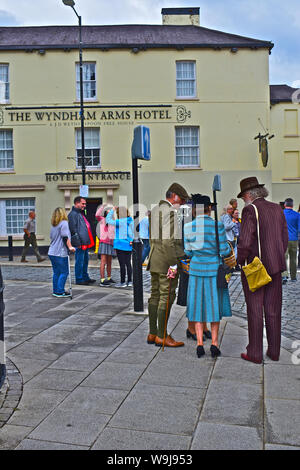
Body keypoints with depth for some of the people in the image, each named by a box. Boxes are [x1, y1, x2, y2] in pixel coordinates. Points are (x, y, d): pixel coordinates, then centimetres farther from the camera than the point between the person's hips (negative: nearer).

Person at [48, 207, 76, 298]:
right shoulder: (64, 223, -8)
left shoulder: (53, 225, 15)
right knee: (64, 272, -1)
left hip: (52, 253, 8)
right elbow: (65, 237, -17)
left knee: (56, 272, 13)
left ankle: (55, 291, 17)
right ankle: (60, 292, -2)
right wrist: (70, 247, -19)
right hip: (60, 253, -8)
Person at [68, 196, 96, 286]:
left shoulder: (80, 213, 20)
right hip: (80, 243, -10)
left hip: (85, 243, 10)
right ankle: (79, 279, 5)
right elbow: (73, 230, -18)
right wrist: (78, 243, -20)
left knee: (85, 260, 16)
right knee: (79, 261, -3)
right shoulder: (73, 214, -12)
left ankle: (85, 277, 27)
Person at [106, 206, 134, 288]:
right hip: (129, 245, 6)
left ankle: (122, 282, 5)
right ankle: (129, 281, 15)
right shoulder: (131, 221, 4)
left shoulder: (120, 222, -13)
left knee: (122, 264, -1)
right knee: (128, 263, 11)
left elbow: (108, 220, -6)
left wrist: (113, 210, 0)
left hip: (120, 244, -6)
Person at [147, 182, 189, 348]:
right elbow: (169, 240, -19)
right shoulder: (170, 211, -12)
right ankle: (162, 336, 2)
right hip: (167, 260, -10)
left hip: (154, 259, 10)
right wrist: (175, 262, -18)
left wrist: (154, 257, 17)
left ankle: (152, 334, 19)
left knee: (155, 294, 12)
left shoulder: (154, 210, 17)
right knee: (167, 296, -4)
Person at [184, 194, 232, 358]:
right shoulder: (217, 225, -12)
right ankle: (214, 343, 14)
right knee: (215, 305, 12)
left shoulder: (188, 227, -4)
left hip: (196, 270, 2)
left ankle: (200, 344, 8)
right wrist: (230, 249, 13)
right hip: (214, 270, -2)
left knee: (198, 306, 11)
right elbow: (224, 251, -9)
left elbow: (188, 252, 1)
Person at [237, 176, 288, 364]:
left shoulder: (250, 210, -13)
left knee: (255, 311, 3)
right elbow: (285, 238, 11)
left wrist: (240, 261, -6)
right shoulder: (277, 209, 7)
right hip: (275, 266, 6)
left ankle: (255, 353, 11)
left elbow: (245, 242, -20)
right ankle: (274, 351, 22)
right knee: (273, 310, 13)